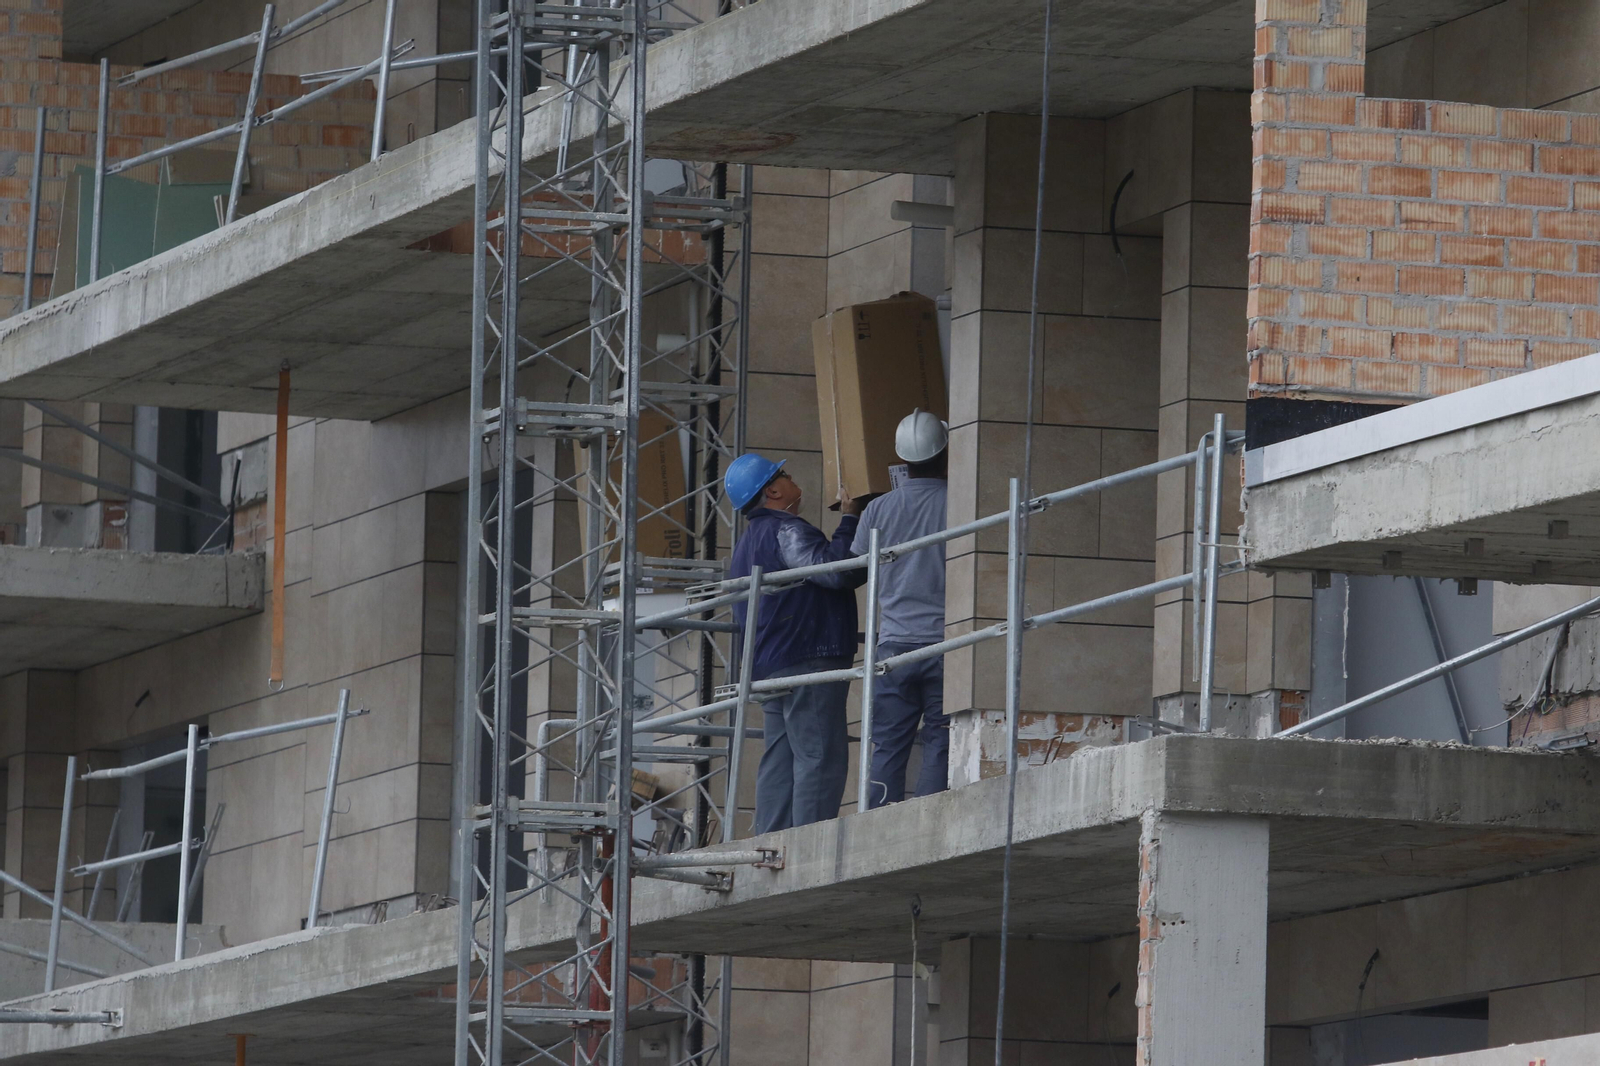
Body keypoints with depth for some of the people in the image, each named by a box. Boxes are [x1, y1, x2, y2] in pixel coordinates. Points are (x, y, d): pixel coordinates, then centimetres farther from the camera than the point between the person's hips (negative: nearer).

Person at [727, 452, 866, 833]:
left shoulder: (750, 541, 23)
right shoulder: (786, 531, -10)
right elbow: (835, 570, -23)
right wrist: (850, 522, -12)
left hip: (770, 667, 10)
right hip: (806, 659, -10)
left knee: (780, 760, 8)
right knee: (820, 758, -12)